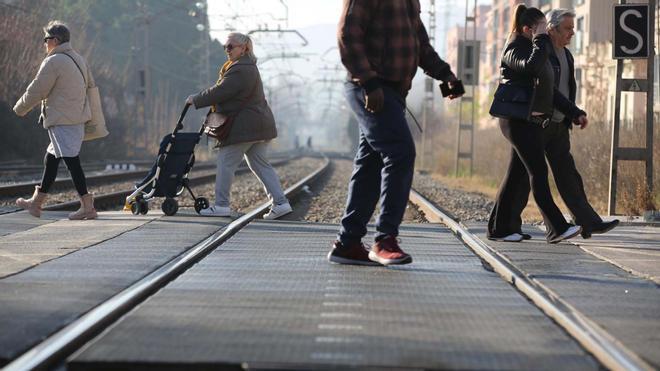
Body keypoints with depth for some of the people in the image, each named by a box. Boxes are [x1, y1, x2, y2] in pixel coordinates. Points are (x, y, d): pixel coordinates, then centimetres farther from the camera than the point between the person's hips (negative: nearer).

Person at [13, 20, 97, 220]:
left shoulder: (53, 62, -14)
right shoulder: (79, 59, 14)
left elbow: (36, 91, -11)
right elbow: (90, 85, 18)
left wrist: (20, 108, 5)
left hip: (62, 120, -10)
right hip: (78, 117, 10)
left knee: (71, 159, -9)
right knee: (51, 158, 18)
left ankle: (87, 206, -12)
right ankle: (36, 203, 27)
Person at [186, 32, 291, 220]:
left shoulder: (240, 70, -17)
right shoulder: (249, 67, 18)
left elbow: (220, 92, -18)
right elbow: (224, 91, 22)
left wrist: (196, 99, -6)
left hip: (244, 126, -10)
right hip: (260, 124, 10)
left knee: (226, 162, -2)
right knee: (260, 164, 12)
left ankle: (222, 205, 2)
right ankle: (280, 202, 6)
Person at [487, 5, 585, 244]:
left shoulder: (535, 49, 20)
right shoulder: (514, 50, -9)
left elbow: (550, 90, 22)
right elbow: (531, 66, -32)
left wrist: (574, 113, 17)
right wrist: (541, 40, -17)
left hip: (532, 121, 10)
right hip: (518, 121, -10)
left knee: (517, 174, 9)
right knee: (538, 171, -13)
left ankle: (499, 228, 13)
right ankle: (556, 229, -16)